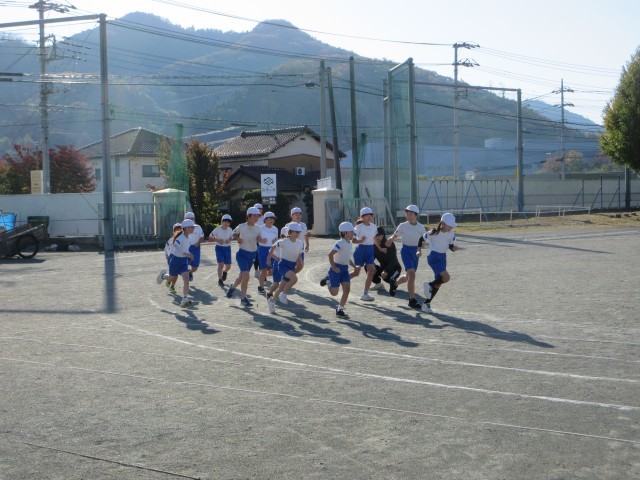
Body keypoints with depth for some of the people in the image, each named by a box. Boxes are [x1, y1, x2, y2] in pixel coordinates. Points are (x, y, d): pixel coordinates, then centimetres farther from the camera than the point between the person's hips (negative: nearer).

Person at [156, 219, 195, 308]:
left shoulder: (188, 237, 0)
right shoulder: (180, 238, -24)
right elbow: (176, 248, -38)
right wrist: (186, 254, -46)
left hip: (184, 261, 5)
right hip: (176, 260, -5)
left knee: (186, 278, -16)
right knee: (172, 279, 17)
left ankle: (185, 299, -17)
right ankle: (163, 275, 52)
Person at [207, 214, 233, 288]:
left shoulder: (230, 230, -2)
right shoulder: (217, 229, -13)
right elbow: (209, 238, -8)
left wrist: (229, 240, -9)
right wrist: (217, 240, -21)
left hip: (227, 248, 4)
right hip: (219, 248, -4)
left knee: (228, 266, 5)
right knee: (221, 264, -14)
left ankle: (224, 272, 41)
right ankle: (220, 280, -1)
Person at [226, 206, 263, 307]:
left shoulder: (257, 228, 1)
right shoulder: (241, 227, -10)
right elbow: (234, 233, 8)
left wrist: (260, 239, -11)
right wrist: (238, 239, -11)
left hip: (252, 254, 5)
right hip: (242, 254, -5)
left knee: (242, 276, 17)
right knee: (246, 276, -19)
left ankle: (232, 287, 48)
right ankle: (243, 298, -4)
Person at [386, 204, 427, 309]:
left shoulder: (421, 227, -1)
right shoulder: (403, 226, -5)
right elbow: (395, 235, 3)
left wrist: (419, 251, -8)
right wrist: (390, 240, -19)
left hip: (415, 251, 4)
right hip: (406, 250, -4)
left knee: (408, 276, 15)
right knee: (412, 274, -19)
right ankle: (412, 299, -16)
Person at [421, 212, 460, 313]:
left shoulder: (451, 234, 0)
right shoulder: (434, 233, -17)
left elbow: (451, 245, 10)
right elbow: (422, 239, -6)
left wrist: (454, 247, -12)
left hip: (443, 257, 7)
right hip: (434, 257, -7)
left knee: (438, 283, 9)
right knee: (446, 277, -25)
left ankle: (427, 303, 21)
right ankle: (429, 285, 0)